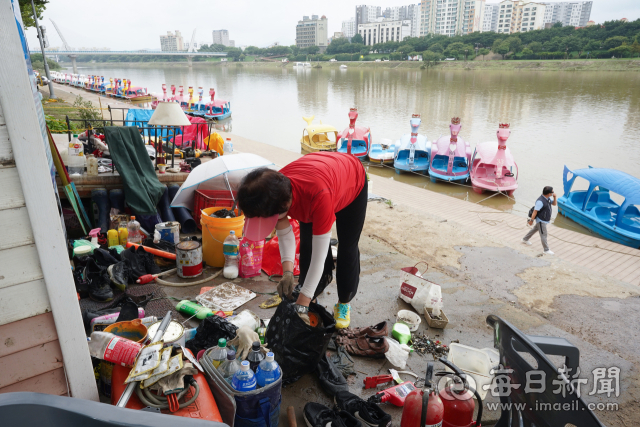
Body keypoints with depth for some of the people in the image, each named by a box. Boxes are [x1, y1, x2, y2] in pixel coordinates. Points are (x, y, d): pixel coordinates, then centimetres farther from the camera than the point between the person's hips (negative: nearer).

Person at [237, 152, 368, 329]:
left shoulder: (319, 196, -51)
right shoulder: (273, 191, -33)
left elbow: (319, 255, -45)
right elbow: (284, 234, -18)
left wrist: (301, 307, -43)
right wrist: (287, 273, -34)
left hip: (353, 181, -4)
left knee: (347, 248, 0)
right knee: (307, 245, -1)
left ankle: (344, 303, 19)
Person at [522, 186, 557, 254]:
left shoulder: (548, 198, -1)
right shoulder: (540, 201, -30)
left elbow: (554, 204, 12)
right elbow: (535, 211, -27)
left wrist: (555, 197, -7)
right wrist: (531, 220, -22)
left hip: (545, 220, 10)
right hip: (541, 221, -10)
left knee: (535, 229, 25)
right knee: (543, 235, 0)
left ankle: (525, 239, 43)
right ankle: (546, 250, 11)